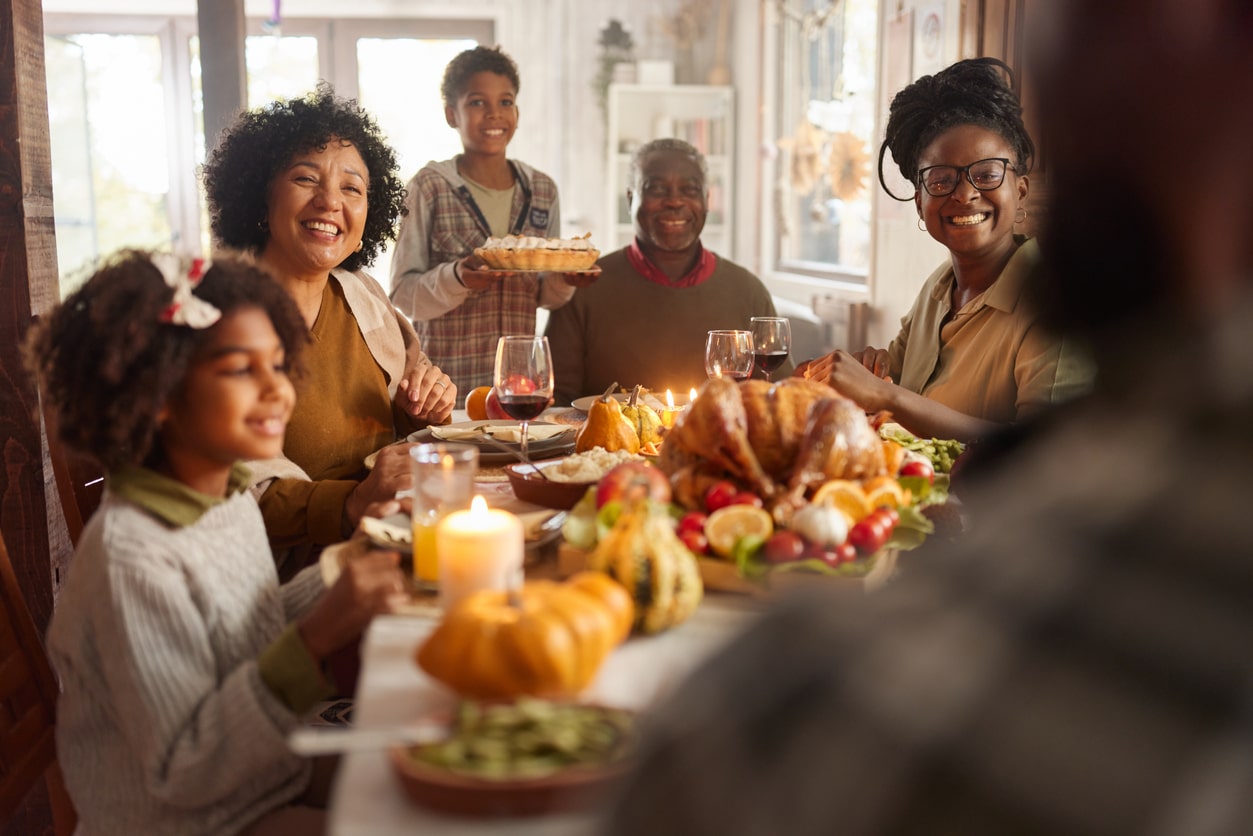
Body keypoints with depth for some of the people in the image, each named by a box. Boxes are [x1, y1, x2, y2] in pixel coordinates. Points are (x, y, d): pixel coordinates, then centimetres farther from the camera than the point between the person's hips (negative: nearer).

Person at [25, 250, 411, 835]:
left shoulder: (232, 496, 0)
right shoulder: (131, 556, -27)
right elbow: (182, 772, -26)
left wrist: (347, 563, 1)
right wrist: (316, 639, -35)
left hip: (276, 775, 8)